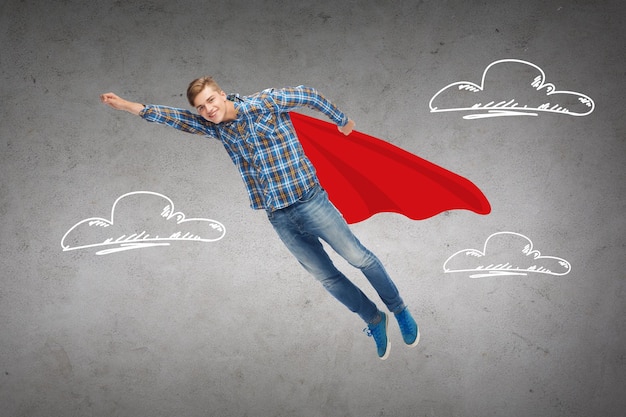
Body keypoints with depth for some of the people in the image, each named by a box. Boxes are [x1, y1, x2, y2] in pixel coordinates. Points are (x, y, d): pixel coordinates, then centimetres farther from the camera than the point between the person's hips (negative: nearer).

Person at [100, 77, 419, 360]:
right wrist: (126, 105, -6)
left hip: (309, 201, -4)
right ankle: (374, 321, 29)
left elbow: (308, 95, 0)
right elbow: (173, 117, 3)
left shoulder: (266, 101, -10)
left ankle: (399, 311, 22)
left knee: (360, 258, 1)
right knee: (326, 276, 10)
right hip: (279, 217, 5)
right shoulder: (213, 126, 4)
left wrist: (342, 120, 11)